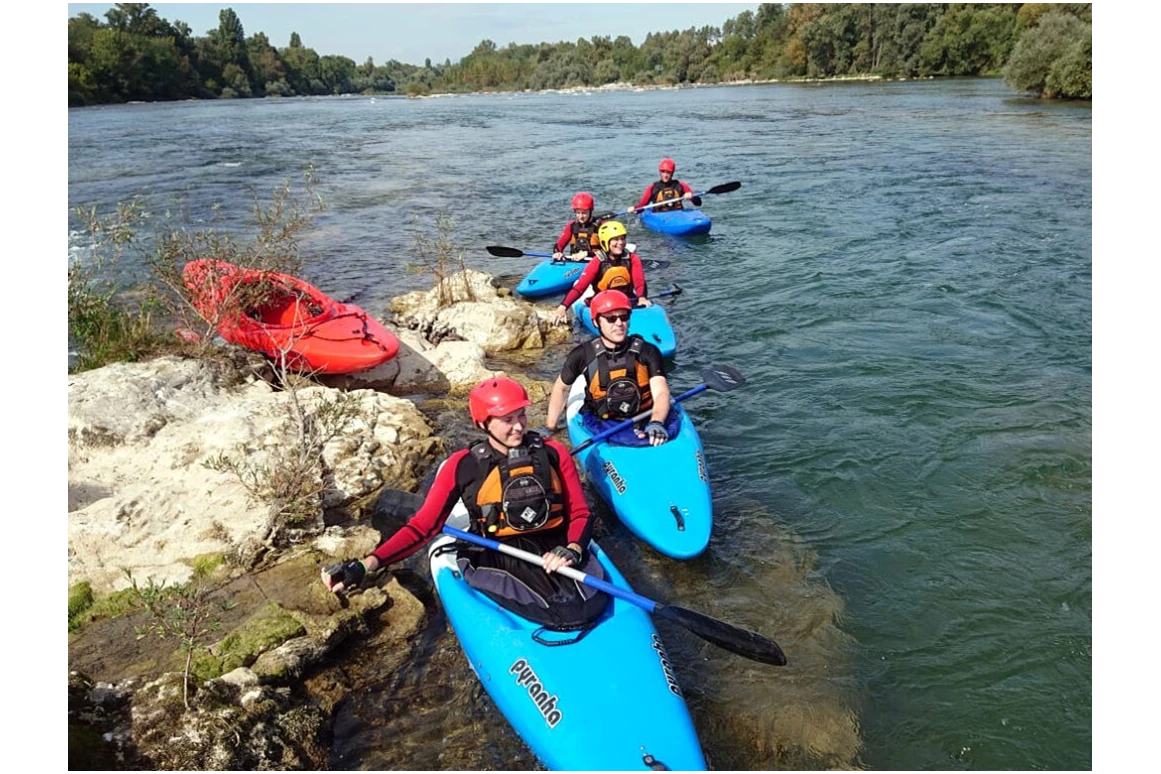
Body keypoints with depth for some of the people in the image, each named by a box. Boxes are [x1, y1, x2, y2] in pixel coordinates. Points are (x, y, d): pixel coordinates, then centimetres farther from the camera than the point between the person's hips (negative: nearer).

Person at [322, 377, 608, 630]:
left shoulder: (553, 453, 4)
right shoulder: (464, 466, 0)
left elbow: (580, 515, 7)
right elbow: (421, 527, -3)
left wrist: (572, 550, -16)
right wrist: (366, 565, -16)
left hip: (556, 550, 3)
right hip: (496, 562, -3)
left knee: (592, 605, -23)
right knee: (570, 611, -26)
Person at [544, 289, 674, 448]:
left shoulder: (648, 352, -1)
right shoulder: (584, 355, -1)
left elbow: (661, 393, -12)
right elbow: (561, 388, 15)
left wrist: (656, 423, -33)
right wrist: (548, 428, 14)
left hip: (647, 420, 2)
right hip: (603, 425, -2)